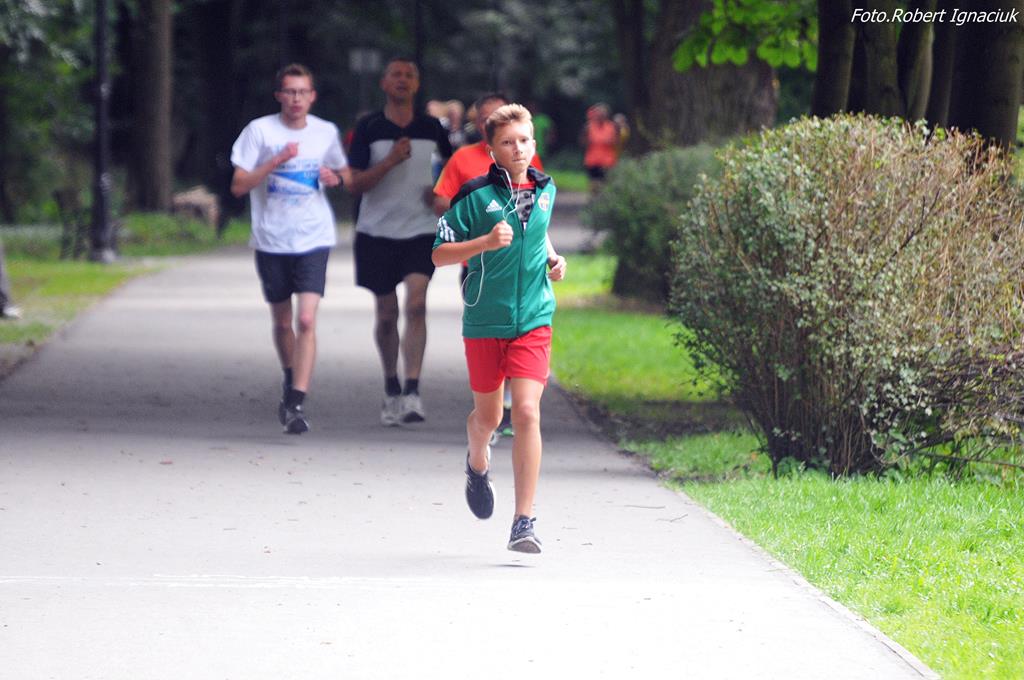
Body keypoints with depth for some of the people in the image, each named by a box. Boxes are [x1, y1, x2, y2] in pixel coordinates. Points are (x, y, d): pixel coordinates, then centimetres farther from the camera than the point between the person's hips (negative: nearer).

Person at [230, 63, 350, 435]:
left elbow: (347, 175, 21)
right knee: (282, 322, 13)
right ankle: (291, 386, 38)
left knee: (306, 320, -16)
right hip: (271, 240, 0)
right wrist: (277, 161, -18)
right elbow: (238, 185, -7)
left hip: (313, 240, 0)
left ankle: (295, 404, -18)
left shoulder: (326, 132, 5)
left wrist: (336, 177, -3)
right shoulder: (260, 131, -3)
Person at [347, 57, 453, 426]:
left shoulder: (432, 128, 5)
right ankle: (391, 390, 26)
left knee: (416, 305, -17)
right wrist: (390, 161, -20)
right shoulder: (369, 129, -1)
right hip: (377, 232, 0)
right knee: (386, 315, 8)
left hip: (421, 231, 0)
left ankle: (412, 392, -21)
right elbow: (355, 183, -7)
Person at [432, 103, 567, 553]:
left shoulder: (546, 189, 6)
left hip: (533, 319, 1)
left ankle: (524, 522, -13)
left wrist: (552, 258, 9)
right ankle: (477, 463, 52)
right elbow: (439, 255, -8)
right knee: (488, 414, 14)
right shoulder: (474, 195, -8)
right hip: (484, 321, -1)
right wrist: (486, 243, -22)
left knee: (527, 412, -13)